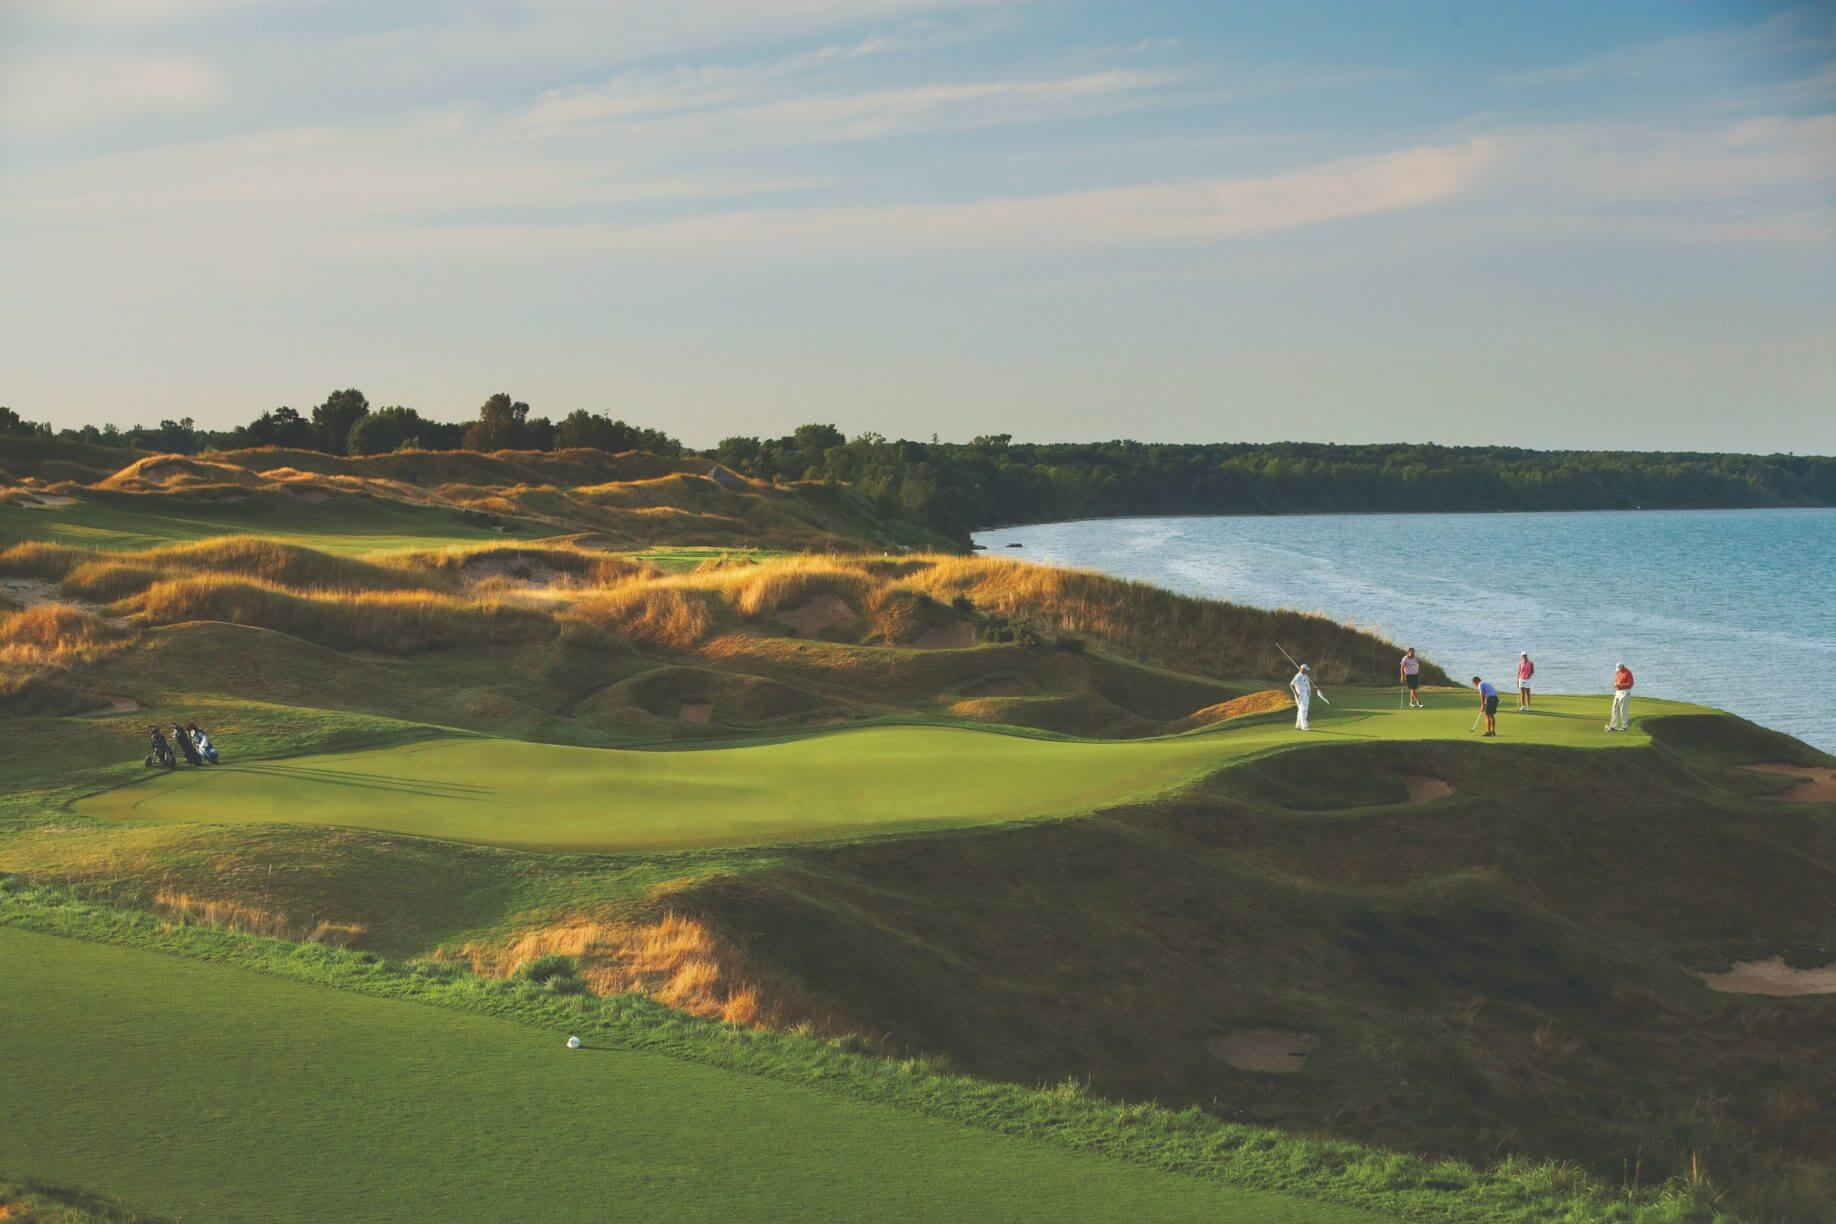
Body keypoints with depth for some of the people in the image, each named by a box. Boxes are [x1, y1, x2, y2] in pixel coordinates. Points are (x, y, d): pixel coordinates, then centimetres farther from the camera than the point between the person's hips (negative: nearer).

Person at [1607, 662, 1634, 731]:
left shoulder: (1628, 672, -10)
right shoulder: (1618, 672, 13)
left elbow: (1630, 683, -14)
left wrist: (1621, 685, -22)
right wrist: (1615, 684, -1)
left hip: (1625, 692, -8)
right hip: (1618, 692, 8)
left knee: (1623, 710, -8)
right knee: (1615, 709, 6)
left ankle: (1624, 726, -3)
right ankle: (1613, 726, 9)